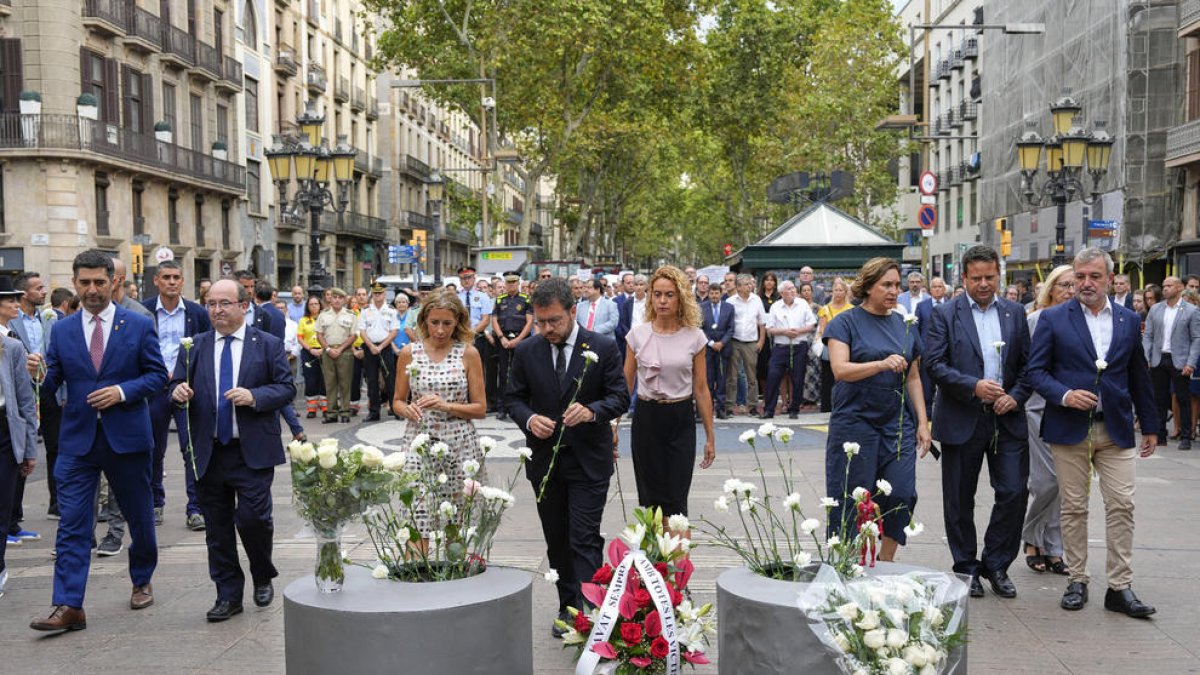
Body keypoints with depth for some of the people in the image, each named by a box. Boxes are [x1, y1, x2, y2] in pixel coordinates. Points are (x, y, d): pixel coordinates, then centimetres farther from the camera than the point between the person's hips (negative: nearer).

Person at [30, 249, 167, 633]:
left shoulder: (139, 325, 0)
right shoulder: (62, 331, 6)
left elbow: (157, 375, -1)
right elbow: (53, 383, 5)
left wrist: (122, 391, -16)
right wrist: (39, 374, -18)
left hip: (127, 438, -1)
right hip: (77, 441, 1)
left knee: (140, 516, 13)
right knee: (72, 524, -5)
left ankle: (142, 582, 35)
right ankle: (68, 607, -4)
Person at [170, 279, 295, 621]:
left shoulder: (268, 345, 2)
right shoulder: (195, 346, 10)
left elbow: (286, 388, 0)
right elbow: (177, 385, 11)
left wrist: (255, 396, -17)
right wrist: (178, 392, -13)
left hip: (253, 452, -3)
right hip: (208, 453, 3)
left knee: (253, 518, -8)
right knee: (218, 528, 8)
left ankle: (263, 578, 20)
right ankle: (228, 596, 20)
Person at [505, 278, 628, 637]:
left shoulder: (603, 347, -6)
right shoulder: (527, 351, 2)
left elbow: (620, 397, -5)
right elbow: (514, 398, 8)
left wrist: (591, 411, -25)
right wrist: (528, 418, -14)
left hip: (588, 459, -4)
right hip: (544, 458, 4)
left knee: (584, 540, -9)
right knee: (557, 541, 14)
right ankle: (567, 608, 27)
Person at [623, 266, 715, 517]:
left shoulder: (695, 337, -2)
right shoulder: (638, 334, 0)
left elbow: (701, 389, 2)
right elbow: (625, 385, 4)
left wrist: (710, 436, 4)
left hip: (681, 421, -1)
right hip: (646, 418, 1)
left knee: (676, 501, -4)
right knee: (649, 498, 7)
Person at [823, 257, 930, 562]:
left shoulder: (904, 325, 12)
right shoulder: (846, 322, -3)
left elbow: (913, 377, 15)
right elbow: (840, 370, -16)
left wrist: (923, 423, 9)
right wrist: (882, 364, -30)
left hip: (897, 425, 4)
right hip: (855, 422, -4)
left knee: (901, 496, -2)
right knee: (852, 500, 1)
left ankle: (885, 562, 15)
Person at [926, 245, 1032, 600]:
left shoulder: (1015, 312, 8)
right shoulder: (945, 314, -1)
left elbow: (1028, 363, 9)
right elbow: (934, 363, -9)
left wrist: (1016, 396, -7)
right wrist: (973, 386, -18)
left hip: (1007, 418, 2)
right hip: (962, 420, -2)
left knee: (1014, 493, 0)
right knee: (960, 499, 6)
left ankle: (996, 564, 18)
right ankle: (966, 567, 22)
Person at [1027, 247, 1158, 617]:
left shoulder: (1128, 321, 9)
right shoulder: (1053, 319, 0)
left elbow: (1139, 376, 14)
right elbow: (1036, 370, -1)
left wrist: (1150, 425, 16)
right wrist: (1064, 395, -18)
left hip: (1116, 430, 2)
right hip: (1070, 429, -2)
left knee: (1122, 506, -2)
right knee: (1074, 508, 5)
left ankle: (1120, 587, 6)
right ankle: (1077, 581, 16)